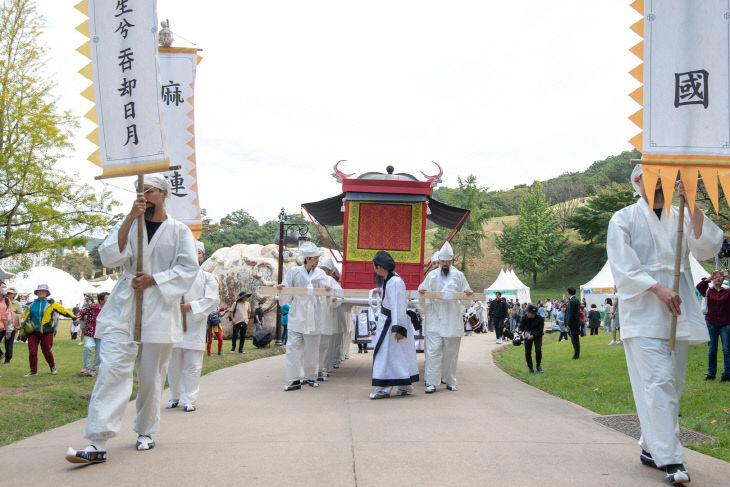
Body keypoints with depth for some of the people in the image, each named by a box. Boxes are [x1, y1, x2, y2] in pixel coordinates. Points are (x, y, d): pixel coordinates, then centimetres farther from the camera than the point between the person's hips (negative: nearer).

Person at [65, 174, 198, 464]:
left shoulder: (179, 231, 5)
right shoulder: (127, 225, 12)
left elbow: (189, 268, -1)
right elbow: (109, 257, -3)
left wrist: (153, 279, -11)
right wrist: (130, 218, -9)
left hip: (158, 312, -1)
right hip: (123, 309, 1)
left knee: (151, 377, 7)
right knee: (112, 371, -12)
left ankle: (145, 432, 25)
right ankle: (98, 443, -16)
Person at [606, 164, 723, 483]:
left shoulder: (681, 218, 15)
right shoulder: (624, 220, 5)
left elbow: (708, 248, -2)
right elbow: (623, 267, -6)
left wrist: (693, 207, -11)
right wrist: (657, 288, -19)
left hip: (677, 313, 5)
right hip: (643, 311, -5)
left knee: (672, 383, 7)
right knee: (658, 382, -13)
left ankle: (651, 448, 19)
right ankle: (670, 459, -15)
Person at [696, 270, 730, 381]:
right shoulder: (708, 291, 6)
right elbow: (699, 287, -12)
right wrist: (710, 278, -19)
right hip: (711, 324, 1)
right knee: (712, 349, 7)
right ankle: (711, 374, 15)